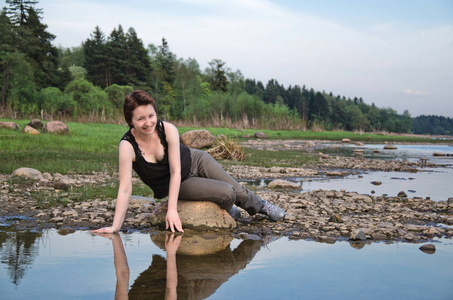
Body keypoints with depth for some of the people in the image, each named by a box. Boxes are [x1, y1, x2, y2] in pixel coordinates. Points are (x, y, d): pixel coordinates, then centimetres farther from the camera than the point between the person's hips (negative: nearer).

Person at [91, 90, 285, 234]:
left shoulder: (169, 130, -29)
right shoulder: (127, 145, -32)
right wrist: (115, 227, -33)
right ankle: (228, 213, 22)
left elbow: (175, 171, -25)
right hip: (176, 185, -1)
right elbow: (125, 189, -31)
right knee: (227, 195, -16)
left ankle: (260, 206, 39)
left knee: (238, 191, 3)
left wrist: (172, 209, -29)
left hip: (195, 161, 1)